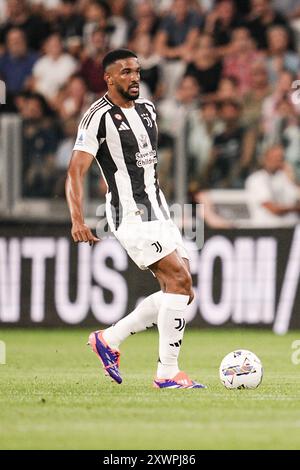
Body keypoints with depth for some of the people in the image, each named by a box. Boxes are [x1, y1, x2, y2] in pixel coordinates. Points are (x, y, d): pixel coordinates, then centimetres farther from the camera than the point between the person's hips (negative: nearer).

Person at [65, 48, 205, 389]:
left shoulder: (147, 109, 13)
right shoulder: (98, 117, -11)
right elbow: (75, 172, -17)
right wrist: (77, 220, -29)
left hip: (158, 211, 9)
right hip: (131, 216, -9)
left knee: (180, 291, 5)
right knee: (179, 281, -17)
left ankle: (109, 339, 16)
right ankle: (167, 373, -12)